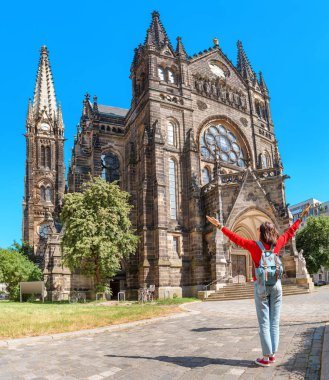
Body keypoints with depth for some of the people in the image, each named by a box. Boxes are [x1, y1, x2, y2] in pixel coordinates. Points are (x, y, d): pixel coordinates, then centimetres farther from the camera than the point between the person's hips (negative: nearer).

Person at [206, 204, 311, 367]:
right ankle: (272, 354, 14)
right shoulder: (277, 243, -1)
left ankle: (266, 357, 3)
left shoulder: (254, 245, -10)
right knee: (274, 322, 9)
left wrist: (219, 226, -2)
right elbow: (290, 232, 12)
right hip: (276, 285, 4)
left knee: (264, 323, 1)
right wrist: (301, 217, 25)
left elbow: (235, 238, -8)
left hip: (261, 286, -3)